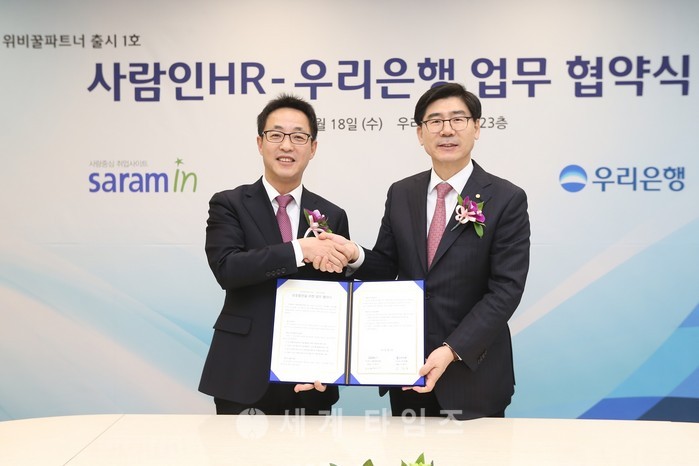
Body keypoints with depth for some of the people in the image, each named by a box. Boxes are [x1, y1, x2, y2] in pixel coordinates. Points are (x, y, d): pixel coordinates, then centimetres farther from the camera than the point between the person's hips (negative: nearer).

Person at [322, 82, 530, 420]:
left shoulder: (507, 199, -8)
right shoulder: (400, 194, 4)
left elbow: (506, 289, -13)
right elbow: (386, 268, 8)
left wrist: (452, 351, -21)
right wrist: (355, 255, -14)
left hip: (472, 375, -3)